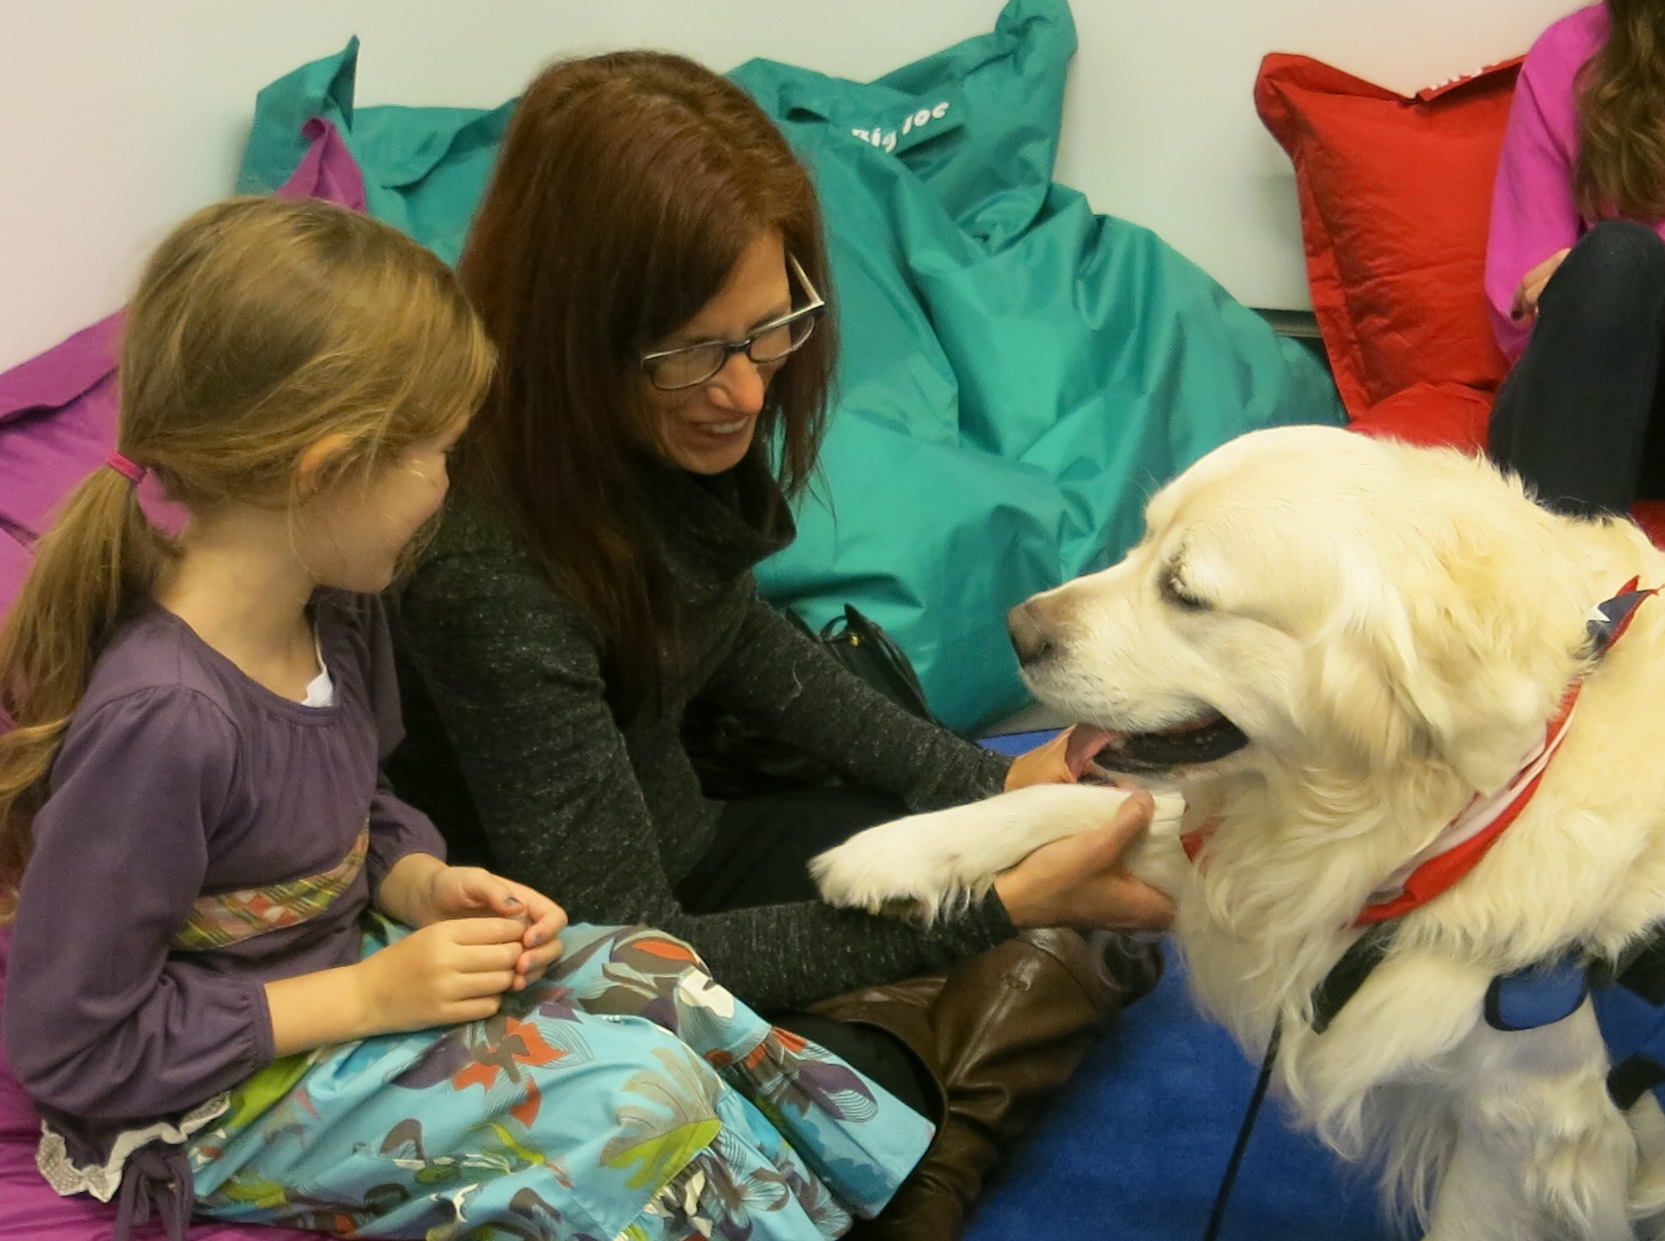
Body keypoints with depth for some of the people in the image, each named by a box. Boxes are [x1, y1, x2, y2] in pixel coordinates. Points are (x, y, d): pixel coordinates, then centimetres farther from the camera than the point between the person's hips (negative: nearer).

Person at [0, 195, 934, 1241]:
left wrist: (425, 886, -8)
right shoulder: (157, 720, -32)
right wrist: (368, 995, -22)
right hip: (208, 1110, -9)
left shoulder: (335, 613, -3)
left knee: (648, 971, -2)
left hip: (334, 965, 9)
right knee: (639, 1095, -19)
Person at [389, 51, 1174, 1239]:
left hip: (676, 842, 7)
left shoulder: (685, 423, -13)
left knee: (1096, 929, 2)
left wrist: (985, 782, 1)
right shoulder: (486, 560, -35)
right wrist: (1002, 903, -34)